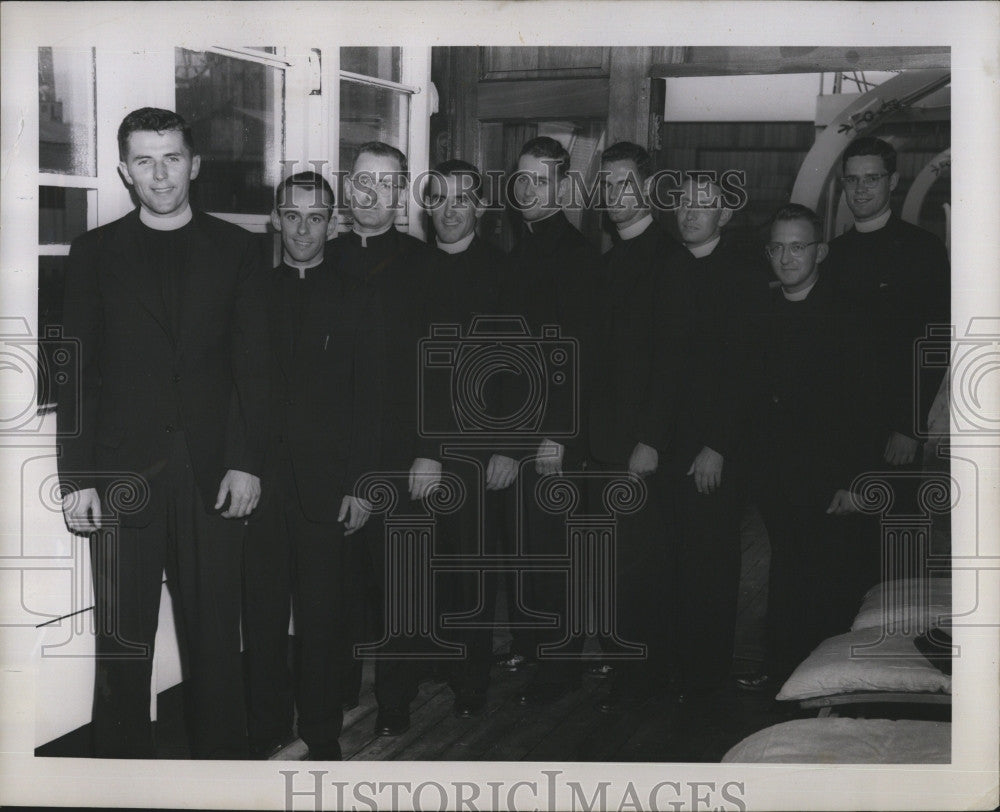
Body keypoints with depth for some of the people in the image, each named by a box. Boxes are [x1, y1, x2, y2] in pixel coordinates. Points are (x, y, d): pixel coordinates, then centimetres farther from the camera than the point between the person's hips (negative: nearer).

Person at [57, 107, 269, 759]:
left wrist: (246, 462, -4)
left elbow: (252, 366, 5)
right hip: (123, 473, 0)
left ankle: (223, 756, 15)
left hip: (214, 473, 0)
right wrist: (76, 477, -4)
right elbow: (79, 372, 3)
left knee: (216, 634, 4)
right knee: (123, 640, 2)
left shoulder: (235, 249, 9)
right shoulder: (96, 253, 7)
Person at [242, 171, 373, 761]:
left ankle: (323, 735, 14)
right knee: (262, 613, 4)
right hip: (262, 483, 2)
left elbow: (371, 397, 1)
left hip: (327, 485, -2)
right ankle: (266, 731, 17)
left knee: (324, 617, 2)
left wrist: (362, 483, -5)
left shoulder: (354, 297, 4)